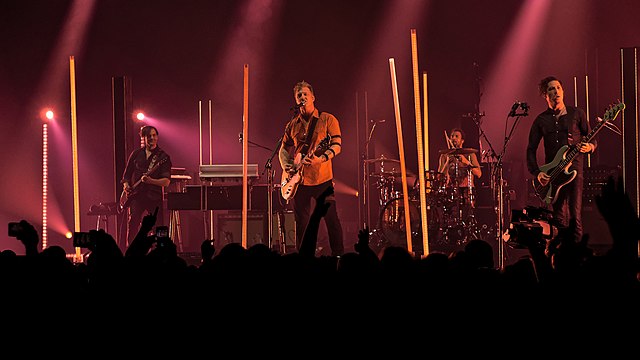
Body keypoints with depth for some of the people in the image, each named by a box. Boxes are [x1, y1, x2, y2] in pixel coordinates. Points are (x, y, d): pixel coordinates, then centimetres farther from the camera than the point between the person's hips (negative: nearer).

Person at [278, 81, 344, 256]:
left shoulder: (327, 119, 1)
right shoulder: (292, 125, 14)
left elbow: (337, 145, -7)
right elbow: (283, 149, 21)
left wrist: (320, 158, -24)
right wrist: (286, 166, 0)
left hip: (322, 178, -4)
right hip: (299, 180, 4)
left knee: (332, 220, -5)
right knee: (301, 223, 6)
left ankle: (338, 257, 0)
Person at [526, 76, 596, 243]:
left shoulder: (576, 114, 6)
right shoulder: (541, 120, 10)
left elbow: (592, 140, 10)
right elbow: (531, 149, 10)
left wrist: (589, 147, -15)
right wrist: (537, 173, -3)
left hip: (573, 169, -2)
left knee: (575, 214, -13)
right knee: (559, 217, 3)